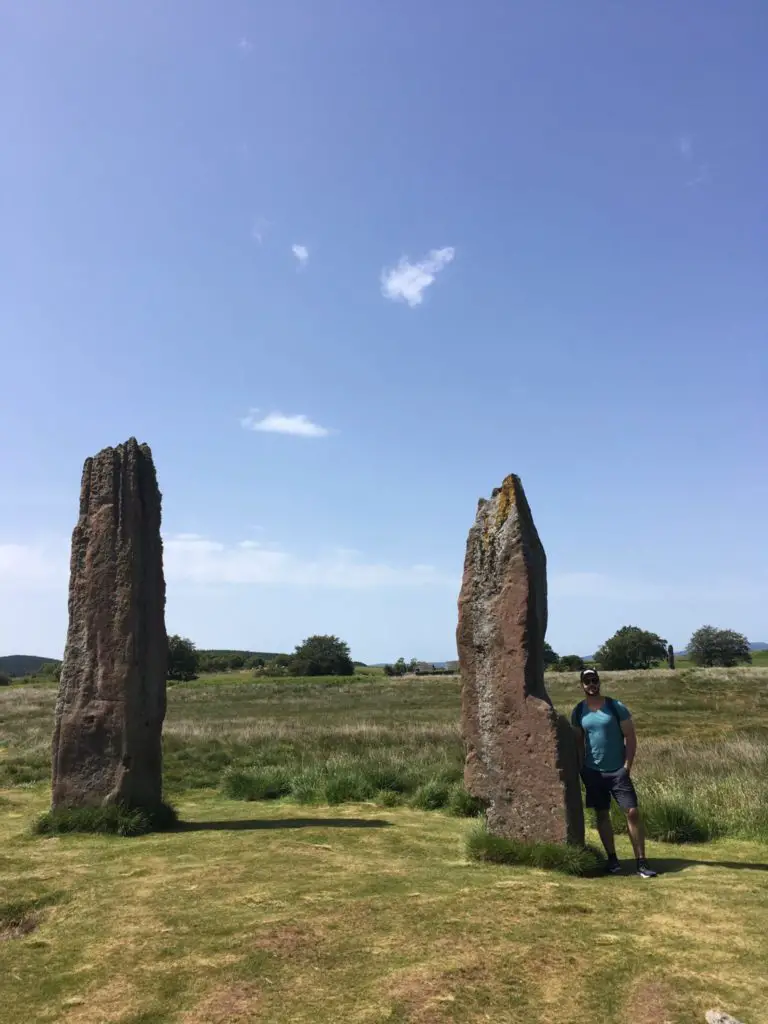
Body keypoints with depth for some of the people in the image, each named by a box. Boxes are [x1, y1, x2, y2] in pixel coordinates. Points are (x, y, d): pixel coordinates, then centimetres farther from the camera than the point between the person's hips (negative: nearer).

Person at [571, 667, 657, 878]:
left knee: (632, 812, -7)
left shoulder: (616, 707, -6)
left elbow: (630, 737, -4)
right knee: (602, 814, 8)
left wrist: (627, 766, -10)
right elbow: (578, 742, 10)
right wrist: (581, 768, 2)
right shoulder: (578, 711, 2)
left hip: (618, 771, -2)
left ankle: (641, 862, -1)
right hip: (593, 772, 3)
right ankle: (612, 859, 18)